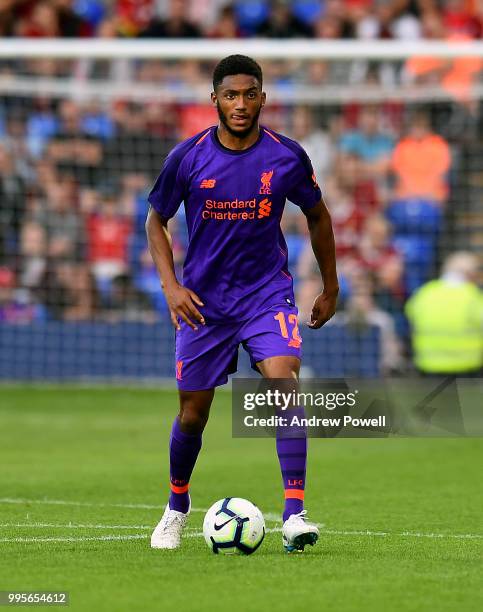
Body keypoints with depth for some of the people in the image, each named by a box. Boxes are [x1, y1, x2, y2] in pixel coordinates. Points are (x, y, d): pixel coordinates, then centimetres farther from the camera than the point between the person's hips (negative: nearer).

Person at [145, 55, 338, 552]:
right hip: (202, 301, 1)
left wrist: (330, 288, 15)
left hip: (267, 294, 0)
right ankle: (176, 509, 33)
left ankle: (294, 515, -23)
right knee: (192, 414, 6)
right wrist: (171, 285, -8)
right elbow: (156, 220, 5)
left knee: (285, 385, -23)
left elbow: (317, 216, 10)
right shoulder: (187, 158, -8)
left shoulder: (287, 157, -6)